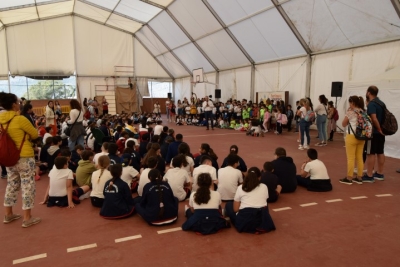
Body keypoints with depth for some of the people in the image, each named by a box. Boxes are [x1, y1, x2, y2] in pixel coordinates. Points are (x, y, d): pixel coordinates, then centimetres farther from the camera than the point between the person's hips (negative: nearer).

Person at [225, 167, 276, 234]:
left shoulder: (240, 188, 2)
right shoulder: (264, 187, 6)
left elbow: (235, 209, 3)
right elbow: (264, 204, 16)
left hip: (244, 221, -3)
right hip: (262, 221, 4)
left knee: (228, 205, 21)